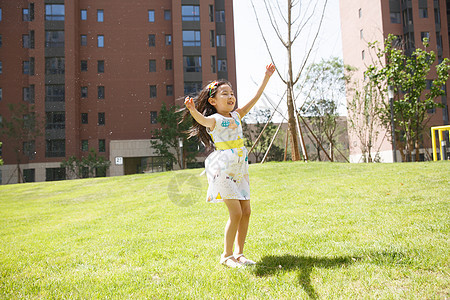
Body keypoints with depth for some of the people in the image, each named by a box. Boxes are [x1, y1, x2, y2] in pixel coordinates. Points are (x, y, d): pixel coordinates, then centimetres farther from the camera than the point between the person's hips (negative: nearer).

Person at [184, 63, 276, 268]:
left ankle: (239, 253, 19)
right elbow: (203, 120, -31)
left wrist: (266, 78, 19)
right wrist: (193, 111, -53)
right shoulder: (215, 119, -8)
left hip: (239, 169, 7)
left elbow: (254, 100, 18)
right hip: (222, 169, -7)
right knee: (236, 213, -9)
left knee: (246, 212, 6)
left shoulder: (236, 116, 13)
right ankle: (226, 255, 9)